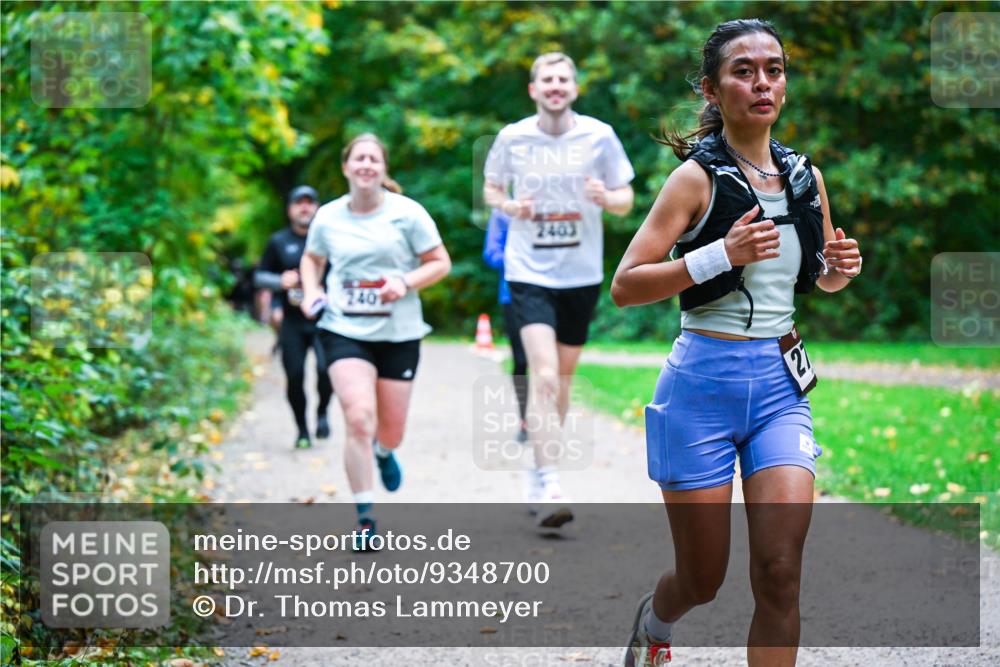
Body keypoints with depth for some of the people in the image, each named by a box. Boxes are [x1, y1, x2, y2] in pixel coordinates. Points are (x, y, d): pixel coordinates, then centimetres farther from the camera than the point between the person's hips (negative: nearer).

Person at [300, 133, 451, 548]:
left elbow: (440, 263, 0)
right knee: (359, 417, -20)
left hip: (399, 334, 0)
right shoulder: (328, 217, 2)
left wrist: (406, 283, -17)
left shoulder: (407, 213, -5)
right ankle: (364, 517, -8)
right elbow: (312, 258, 21)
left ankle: (383, 452, 49)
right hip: (344, 331, 0)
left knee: (391, 432, 8)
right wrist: (311, 290, 2)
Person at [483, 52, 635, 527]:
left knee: (562, 378, 14)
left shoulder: (598, 136, -2)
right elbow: (491, 189, 12)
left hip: (581, 274, 2)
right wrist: (510, 206, -10)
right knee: (544, 377, -18)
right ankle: (549, 490, -21)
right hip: (529, 272, -2)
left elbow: (625, 201, 4)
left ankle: (539, 477, 34)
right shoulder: (512, 137, -3)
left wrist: (606, 197, -20)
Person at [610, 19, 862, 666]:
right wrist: (721, 254, -26)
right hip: (703, 385, -4)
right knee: (703, 581, 8)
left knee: (781, 572, -9)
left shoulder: (807, 177, 7)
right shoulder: (697, 177, -9)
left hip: (781, 384, 4)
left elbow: (823, 278, 24)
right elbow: (624, 285, -15)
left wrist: (840, 266, 0)